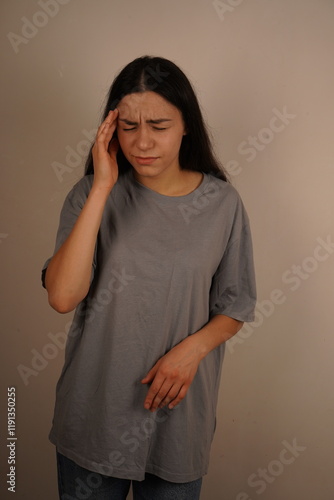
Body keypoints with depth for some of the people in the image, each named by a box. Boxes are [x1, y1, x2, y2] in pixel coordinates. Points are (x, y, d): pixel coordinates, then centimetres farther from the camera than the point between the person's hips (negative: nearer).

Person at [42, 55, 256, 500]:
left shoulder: (222, 203, -7)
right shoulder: (93, 194, -9)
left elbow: (235, 306, 1)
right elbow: (62, 297, -23)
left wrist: (192, 348, -18)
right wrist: (102, 188, -24)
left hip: (180, 408, 1)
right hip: (95, 409, 0)